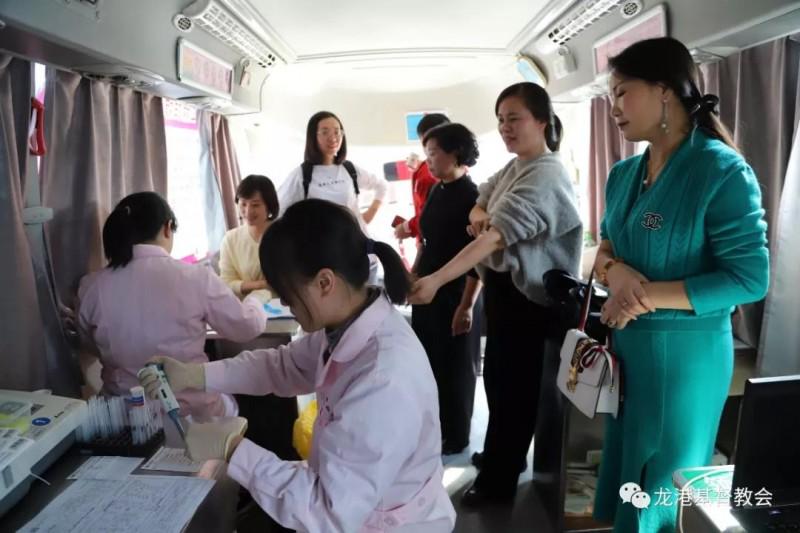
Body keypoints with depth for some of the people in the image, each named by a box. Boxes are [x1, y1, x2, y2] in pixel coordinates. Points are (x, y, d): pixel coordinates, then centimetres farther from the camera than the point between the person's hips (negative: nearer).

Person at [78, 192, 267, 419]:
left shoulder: (91, 286, -8)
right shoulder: (196, 278, -16)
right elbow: (249, 327, -1)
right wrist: (254, 299, 21)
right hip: (191, 409, -3)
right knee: (229, 402, 32)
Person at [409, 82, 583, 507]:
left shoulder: (545, 177, -23)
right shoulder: (513, 167, 9)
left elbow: (495, 236, -34)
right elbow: (479, 205, 14)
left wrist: (436, 280, -40)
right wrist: (478, 216, -13)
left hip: (526, 295, -9)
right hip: (502, 286, 9)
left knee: (512, 383, 4)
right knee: (498, 376, 20)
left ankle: (498, 480, 22)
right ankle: (502, 456, 40)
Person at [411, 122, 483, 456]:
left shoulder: (471, 196, -15)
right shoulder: (436, 192, 7)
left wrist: (467, 305, -20)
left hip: (455, 294, -7)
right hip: (428, 290, 7)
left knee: (455, 367, 7)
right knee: (428, 362, 16)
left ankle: (455, 437, 24)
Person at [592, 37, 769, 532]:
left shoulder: (722, 169, -15)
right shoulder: (624, 174, 6)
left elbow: (750, 279, -18)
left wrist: (648, 296, -21)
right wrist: (616, 271, -13)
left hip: (684, 350, -6)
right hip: (625, 344, 7)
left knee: (664, 488, 12)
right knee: (624, 477, 20)